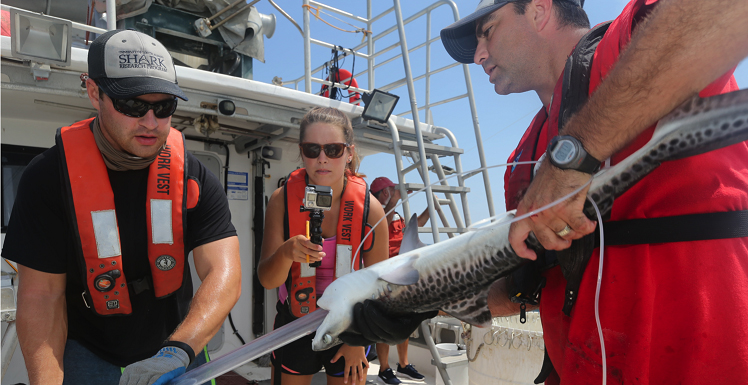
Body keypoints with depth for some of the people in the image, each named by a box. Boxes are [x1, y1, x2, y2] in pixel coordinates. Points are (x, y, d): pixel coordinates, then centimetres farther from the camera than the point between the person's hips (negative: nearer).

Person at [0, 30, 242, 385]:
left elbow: (225, 275, -22)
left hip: (176, 345, 2)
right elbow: (42, 294, -13)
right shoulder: (49, 176, -15)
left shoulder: (194, 178, -13)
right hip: (87, 352, -2)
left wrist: (177, 352, -36)